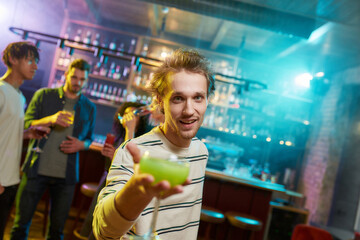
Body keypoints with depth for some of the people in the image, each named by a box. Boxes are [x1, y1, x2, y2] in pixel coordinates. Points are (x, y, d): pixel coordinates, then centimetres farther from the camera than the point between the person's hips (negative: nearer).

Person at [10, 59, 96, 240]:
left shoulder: (89, 108, 10)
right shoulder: (44, 95, 5)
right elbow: (26, 125, 0)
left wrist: (81, 144, -6)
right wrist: (50, 120, -19)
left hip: (66, 175, 1)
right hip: (36, 170, -1)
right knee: (21, 224, 7)